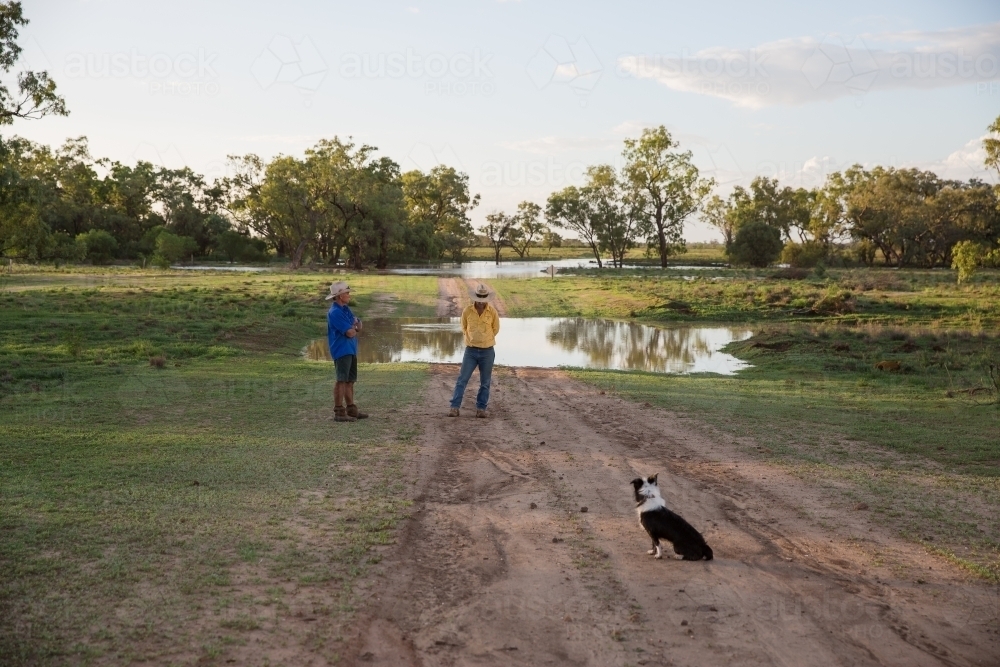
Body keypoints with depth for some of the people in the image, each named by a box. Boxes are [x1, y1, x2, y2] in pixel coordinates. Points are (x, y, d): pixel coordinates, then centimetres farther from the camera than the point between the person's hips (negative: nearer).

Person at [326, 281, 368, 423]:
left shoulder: (345, 309, 15)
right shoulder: (335, 312, -16)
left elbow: (359, 327, 14)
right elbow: (350, 333, -19)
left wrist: (354, 327, -8)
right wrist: (355, 329, 3)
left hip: (351, 350, 10)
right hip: (342, 351, -10)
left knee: (350, 380, 14)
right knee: (342, 380, -9)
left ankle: (351, 409, 21)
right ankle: (339, 412, -8)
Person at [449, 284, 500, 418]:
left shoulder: (493, 312, -7)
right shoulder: (467, 311, -5)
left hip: (487, 352, 0)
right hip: (470, 351, 0)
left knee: (485, 382, 5)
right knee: (462, 380, -3)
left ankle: (481, 409, 14)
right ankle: (455, 407, -1)